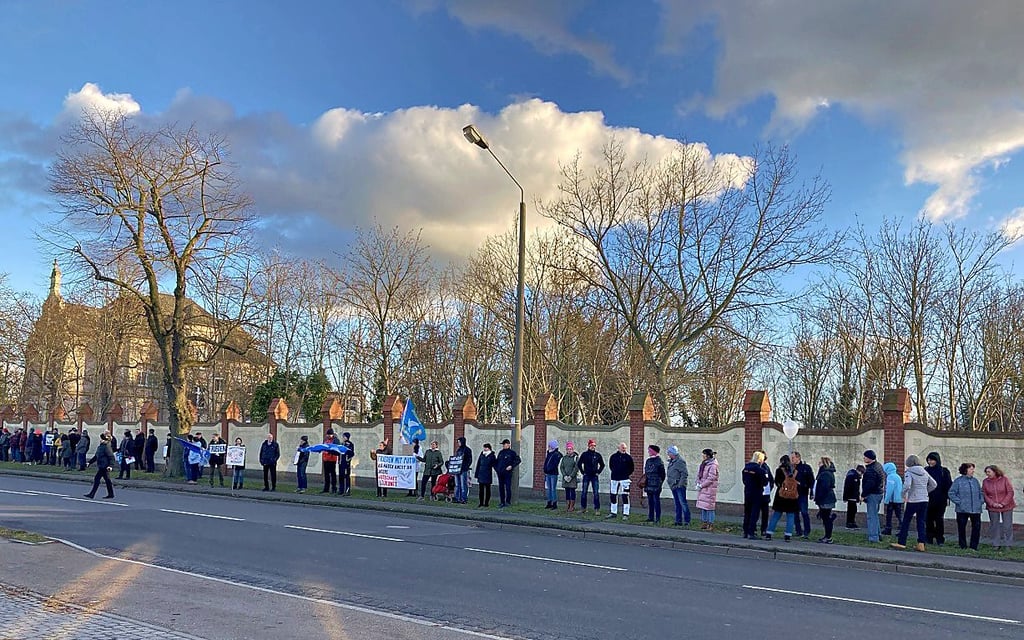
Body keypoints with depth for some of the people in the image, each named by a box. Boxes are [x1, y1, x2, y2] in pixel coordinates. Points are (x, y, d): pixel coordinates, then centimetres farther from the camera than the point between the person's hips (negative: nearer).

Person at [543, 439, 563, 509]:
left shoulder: (557, 454, -9)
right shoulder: (549, 453, 15)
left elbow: (555, 464, -15)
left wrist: (549, 469, -17)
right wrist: (545, 470, 8)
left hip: (553, 474, -8)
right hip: (547, 474, 8)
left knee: (553, 489, -7)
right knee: (548, 488, 10)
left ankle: (555, 503, -3)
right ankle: (549, 503, 16)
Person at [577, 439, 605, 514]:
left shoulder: (598, 455, 5)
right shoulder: (584, 454, 2)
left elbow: (602, 465, 15)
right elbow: (579, 464, 7)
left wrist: (598, 472, 6)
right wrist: (582, 472, 2)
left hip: (594, 476, 0)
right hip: (586, 476, 0)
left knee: (596, 493, -3)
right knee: (584, 492, 4)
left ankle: (597, 508, 0)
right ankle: (583, 508, 14)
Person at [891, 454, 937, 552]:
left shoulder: (909, 473, -11)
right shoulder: (925, 472, 8)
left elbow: (907, 485, -25)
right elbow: (934, 484, 14)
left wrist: (904, 495, -10)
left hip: (913, 501, -5)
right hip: (924, 501, 5)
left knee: (906, 522, 5)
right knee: (921, 523, 10)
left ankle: (901, 543, 8)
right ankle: (921, 544, 8)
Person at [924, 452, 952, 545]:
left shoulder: (944, 471, 2)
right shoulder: (925, 470, 7)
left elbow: (949, 485, 3)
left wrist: (947, 497, -3)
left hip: (940, 500, -2)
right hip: (928, 500, 2)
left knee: (939, 520, 1)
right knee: (928, 520, 3)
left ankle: (940, 540, 7)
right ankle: (929, 539, 9)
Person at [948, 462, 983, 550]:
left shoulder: (975, 481, 11)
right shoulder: (958, 480, -3)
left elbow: (981, 492, 21)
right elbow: (951, 493, -4)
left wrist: (981, 501, 6)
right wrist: (959, 502, -10)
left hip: (976, 509, 4)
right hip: (962, 510, -4)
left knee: (976, 527, 2)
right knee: (961, 528, 2)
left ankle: (974, 547, 13)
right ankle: (963, 546, 12)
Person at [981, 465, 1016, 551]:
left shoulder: (1004, 479, -9)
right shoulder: (986, 482, -3)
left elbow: (1010, 493, -9)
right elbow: (984, 494, -1)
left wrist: (1003, 503, -15)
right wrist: (992, 503, -14)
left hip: (1006, 507, -2)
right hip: (992, 508, 2)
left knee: (1007, 526, 3)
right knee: (995, 526, 6)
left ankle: (1007, 545, 13)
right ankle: (997, 545, 16)